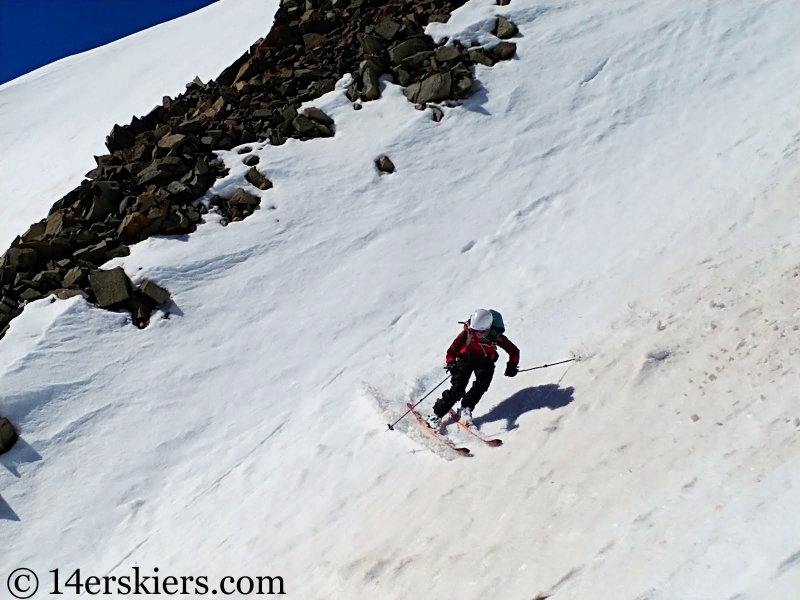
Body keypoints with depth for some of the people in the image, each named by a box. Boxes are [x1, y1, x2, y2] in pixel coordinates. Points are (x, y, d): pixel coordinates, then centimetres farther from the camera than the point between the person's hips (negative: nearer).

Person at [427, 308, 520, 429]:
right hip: (465, 360, -1)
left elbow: (514, 351, -10)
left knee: (481, 386, -23)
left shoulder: (495, 337, -24)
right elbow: (452, 350, -17)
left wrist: (512, 366, -20)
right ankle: (437, 413, -3)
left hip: (485, 363, 1)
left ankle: (467, 408, -1)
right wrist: (451, 363, -33)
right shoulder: (467, 333, -25)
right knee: (457, 389, -13)